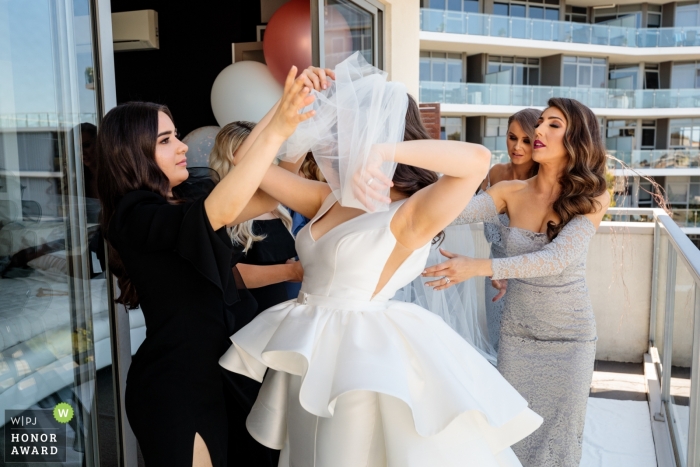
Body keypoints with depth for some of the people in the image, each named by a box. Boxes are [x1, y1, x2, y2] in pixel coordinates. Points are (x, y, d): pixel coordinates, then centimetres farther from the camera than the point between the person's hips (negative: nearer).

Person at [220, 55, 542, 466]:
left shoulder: (408, 215, -15)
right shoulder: (329, 200, 4)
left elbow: (477, 160, -32)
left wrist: (381, 151, -34)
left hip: (364, 359, -7)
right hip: (310, 359, 7)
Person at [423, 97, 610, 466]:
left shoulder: (592, 197, -13)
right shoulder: (511, 192, -6)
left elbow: (557, 258, -27)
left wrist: (478, 267, -38)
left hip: (569, 335, -2)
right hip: (516, 329, 2)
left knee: (557, 436, 12)